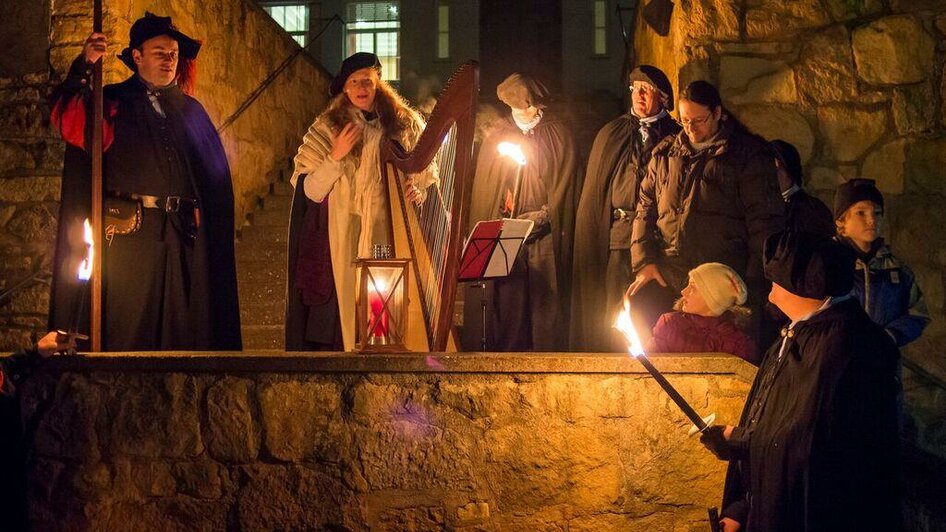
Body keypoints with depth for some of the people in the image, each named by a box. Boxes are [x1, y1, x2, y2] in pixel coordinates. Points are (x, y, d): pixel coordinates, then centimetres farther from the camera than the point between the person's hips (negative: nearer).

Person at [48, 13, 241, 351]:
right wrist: (83, 67, -20)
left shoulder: (190, 109, 19)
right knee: (128, 327, -4)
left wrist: (205, 220, 2)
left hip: (183, 234, 3)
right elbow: (68, 120, -11)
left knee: (182, 329, 3)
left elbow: (215, 173, 14)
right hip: (131, 231, -3)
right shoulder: (114, 102, 8)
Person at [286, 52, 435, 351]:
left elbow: (426, 176, 15)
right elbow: (310, 192, 0)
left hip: (390, 239, 1)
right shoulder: (327, 128, 6)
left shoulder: (405, 124, 9)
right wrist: (336, 156, -13)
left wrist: (418, 191, -6)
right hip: (342, 243, -1)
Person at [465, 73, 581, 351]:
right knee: (508, 305, -4)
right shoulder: (496, 138, 12)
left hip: (547, 238, -2)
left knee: (546, 306, -5)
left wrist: (542, 219, -7)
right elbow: (484, 191, 10)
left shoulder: (559, 135, 5)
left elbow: (566, 184, 2)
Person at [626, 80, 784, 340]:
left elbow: (764, 221, 0)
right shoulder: (665, 153, 17)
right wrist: (644, 262, 6)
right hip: (664, 280, 4)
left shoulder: (748, 154, 3)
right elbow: (645, 209, 20)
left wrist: (754, 281, -6)